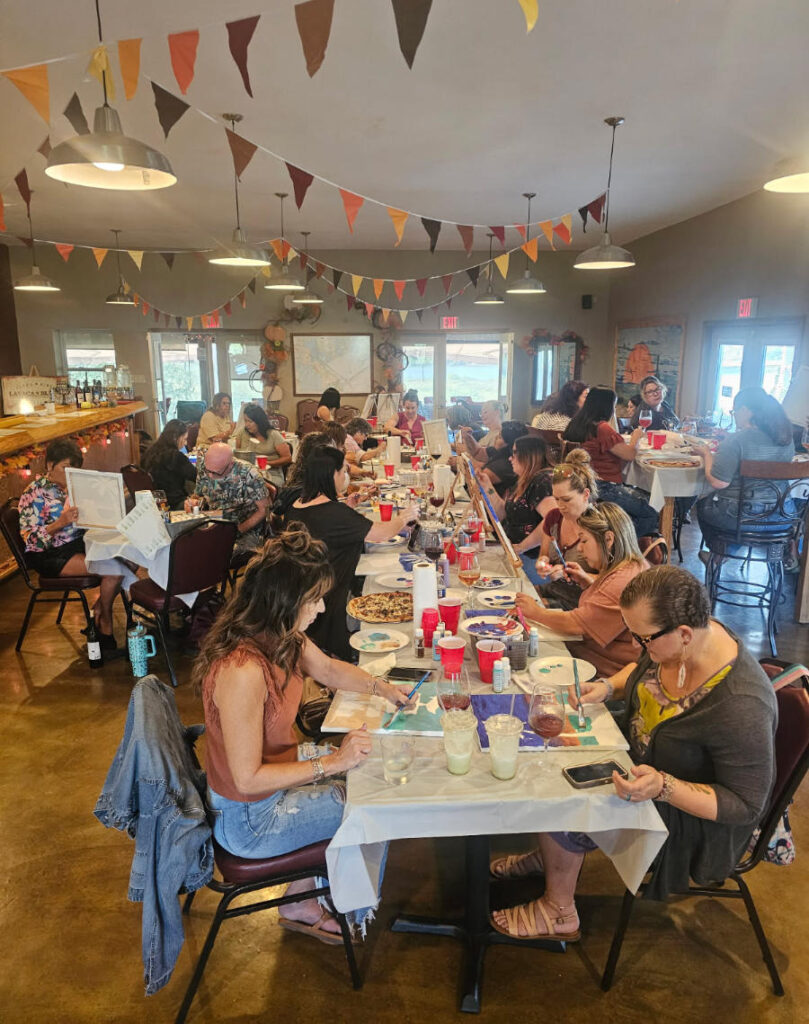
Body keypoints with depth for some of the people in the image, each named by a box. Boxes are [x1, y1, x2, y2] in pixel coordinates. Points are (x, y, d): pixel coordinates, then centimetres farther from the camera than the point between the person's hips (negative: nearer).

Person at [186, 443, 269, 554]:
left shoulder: (248, 474, -18)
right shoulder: (203, 469, -4)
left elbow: (263, 509, -11)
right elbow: (197, 495, 14)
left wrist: (238, 530, -18)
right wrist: (192, 501, -11)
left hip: (247, 530, -5)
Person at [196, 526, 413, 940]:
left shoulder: (284, 636, -10)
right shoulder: (242, 672, -37)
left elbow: (329, 670, 11)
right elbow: (249, 780, -29)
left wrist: (381, 687, -1)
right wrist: (331, 762, -26)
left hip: (277, 763, 8)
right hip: (250, 816, -8)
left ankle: (302, 900, 26)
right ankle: (352, 917, 31)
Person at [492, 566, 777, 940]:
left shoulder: (741, 707, -37)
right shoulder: (672, 641, -15)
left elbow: (745, 806, -26)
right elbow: (643, 667, 9)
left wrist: (663, 787, -38)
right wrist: (607, 686, -10)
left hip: (689, 812, -8)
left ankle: (558, 913, 12)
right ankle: (550, 855, 30)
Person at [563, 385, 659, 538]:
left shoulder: (577, 425, 9)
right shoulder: (603, 428, -18)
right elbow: (629, 454, -12)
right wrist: (636, 437, 7)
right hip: (605, 489, -10)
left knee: (643, 497, 18)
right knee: (652, 516, -4)